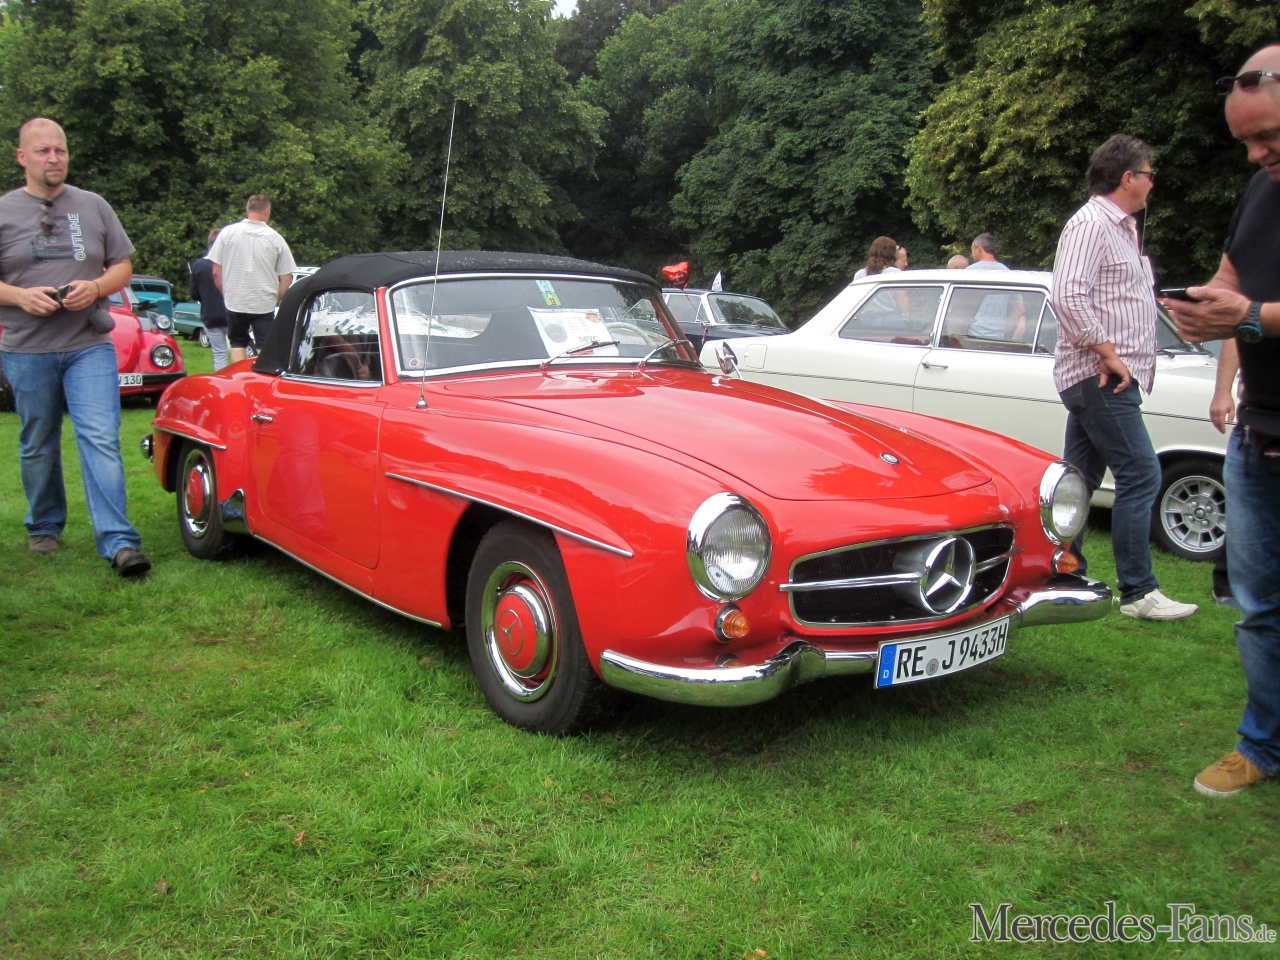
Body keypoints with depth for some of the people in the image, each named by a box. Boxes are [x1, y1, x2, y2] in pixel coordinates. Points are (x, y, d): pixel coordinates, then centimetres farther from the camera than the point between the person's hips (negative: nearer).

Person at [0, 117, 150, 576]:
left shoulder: (93, 206, 8)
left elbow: (123, 267, 10)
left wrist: (96, 287, -10)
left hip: (89, 346, -1)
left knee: (101, 439, -11)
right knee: (38, 447, 13)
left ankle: (119, 542, -14)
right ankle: (44, 527, 32)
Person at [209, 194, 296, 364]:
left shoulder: (228, 232, -2)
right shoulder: (276, 238, -4)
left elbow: (216, 272, 1)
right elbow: (286, 278, -2)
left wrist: (226, 294, 15)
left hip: (235, 303, 1)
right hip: (265, 304, -1)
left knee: (238, 344, 15)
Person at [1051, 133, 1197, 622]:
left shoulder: (1119, 228, 20)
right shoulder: (1090, 224, -12)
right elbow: (1067, 297, -24)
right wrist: (1107, 353, -21)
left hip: (1105, 378, 10)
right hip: (1099, 376, -10)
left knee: (1078, 479, 11)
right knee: (1140, 475, -9)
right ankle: (1138, 592, -4)